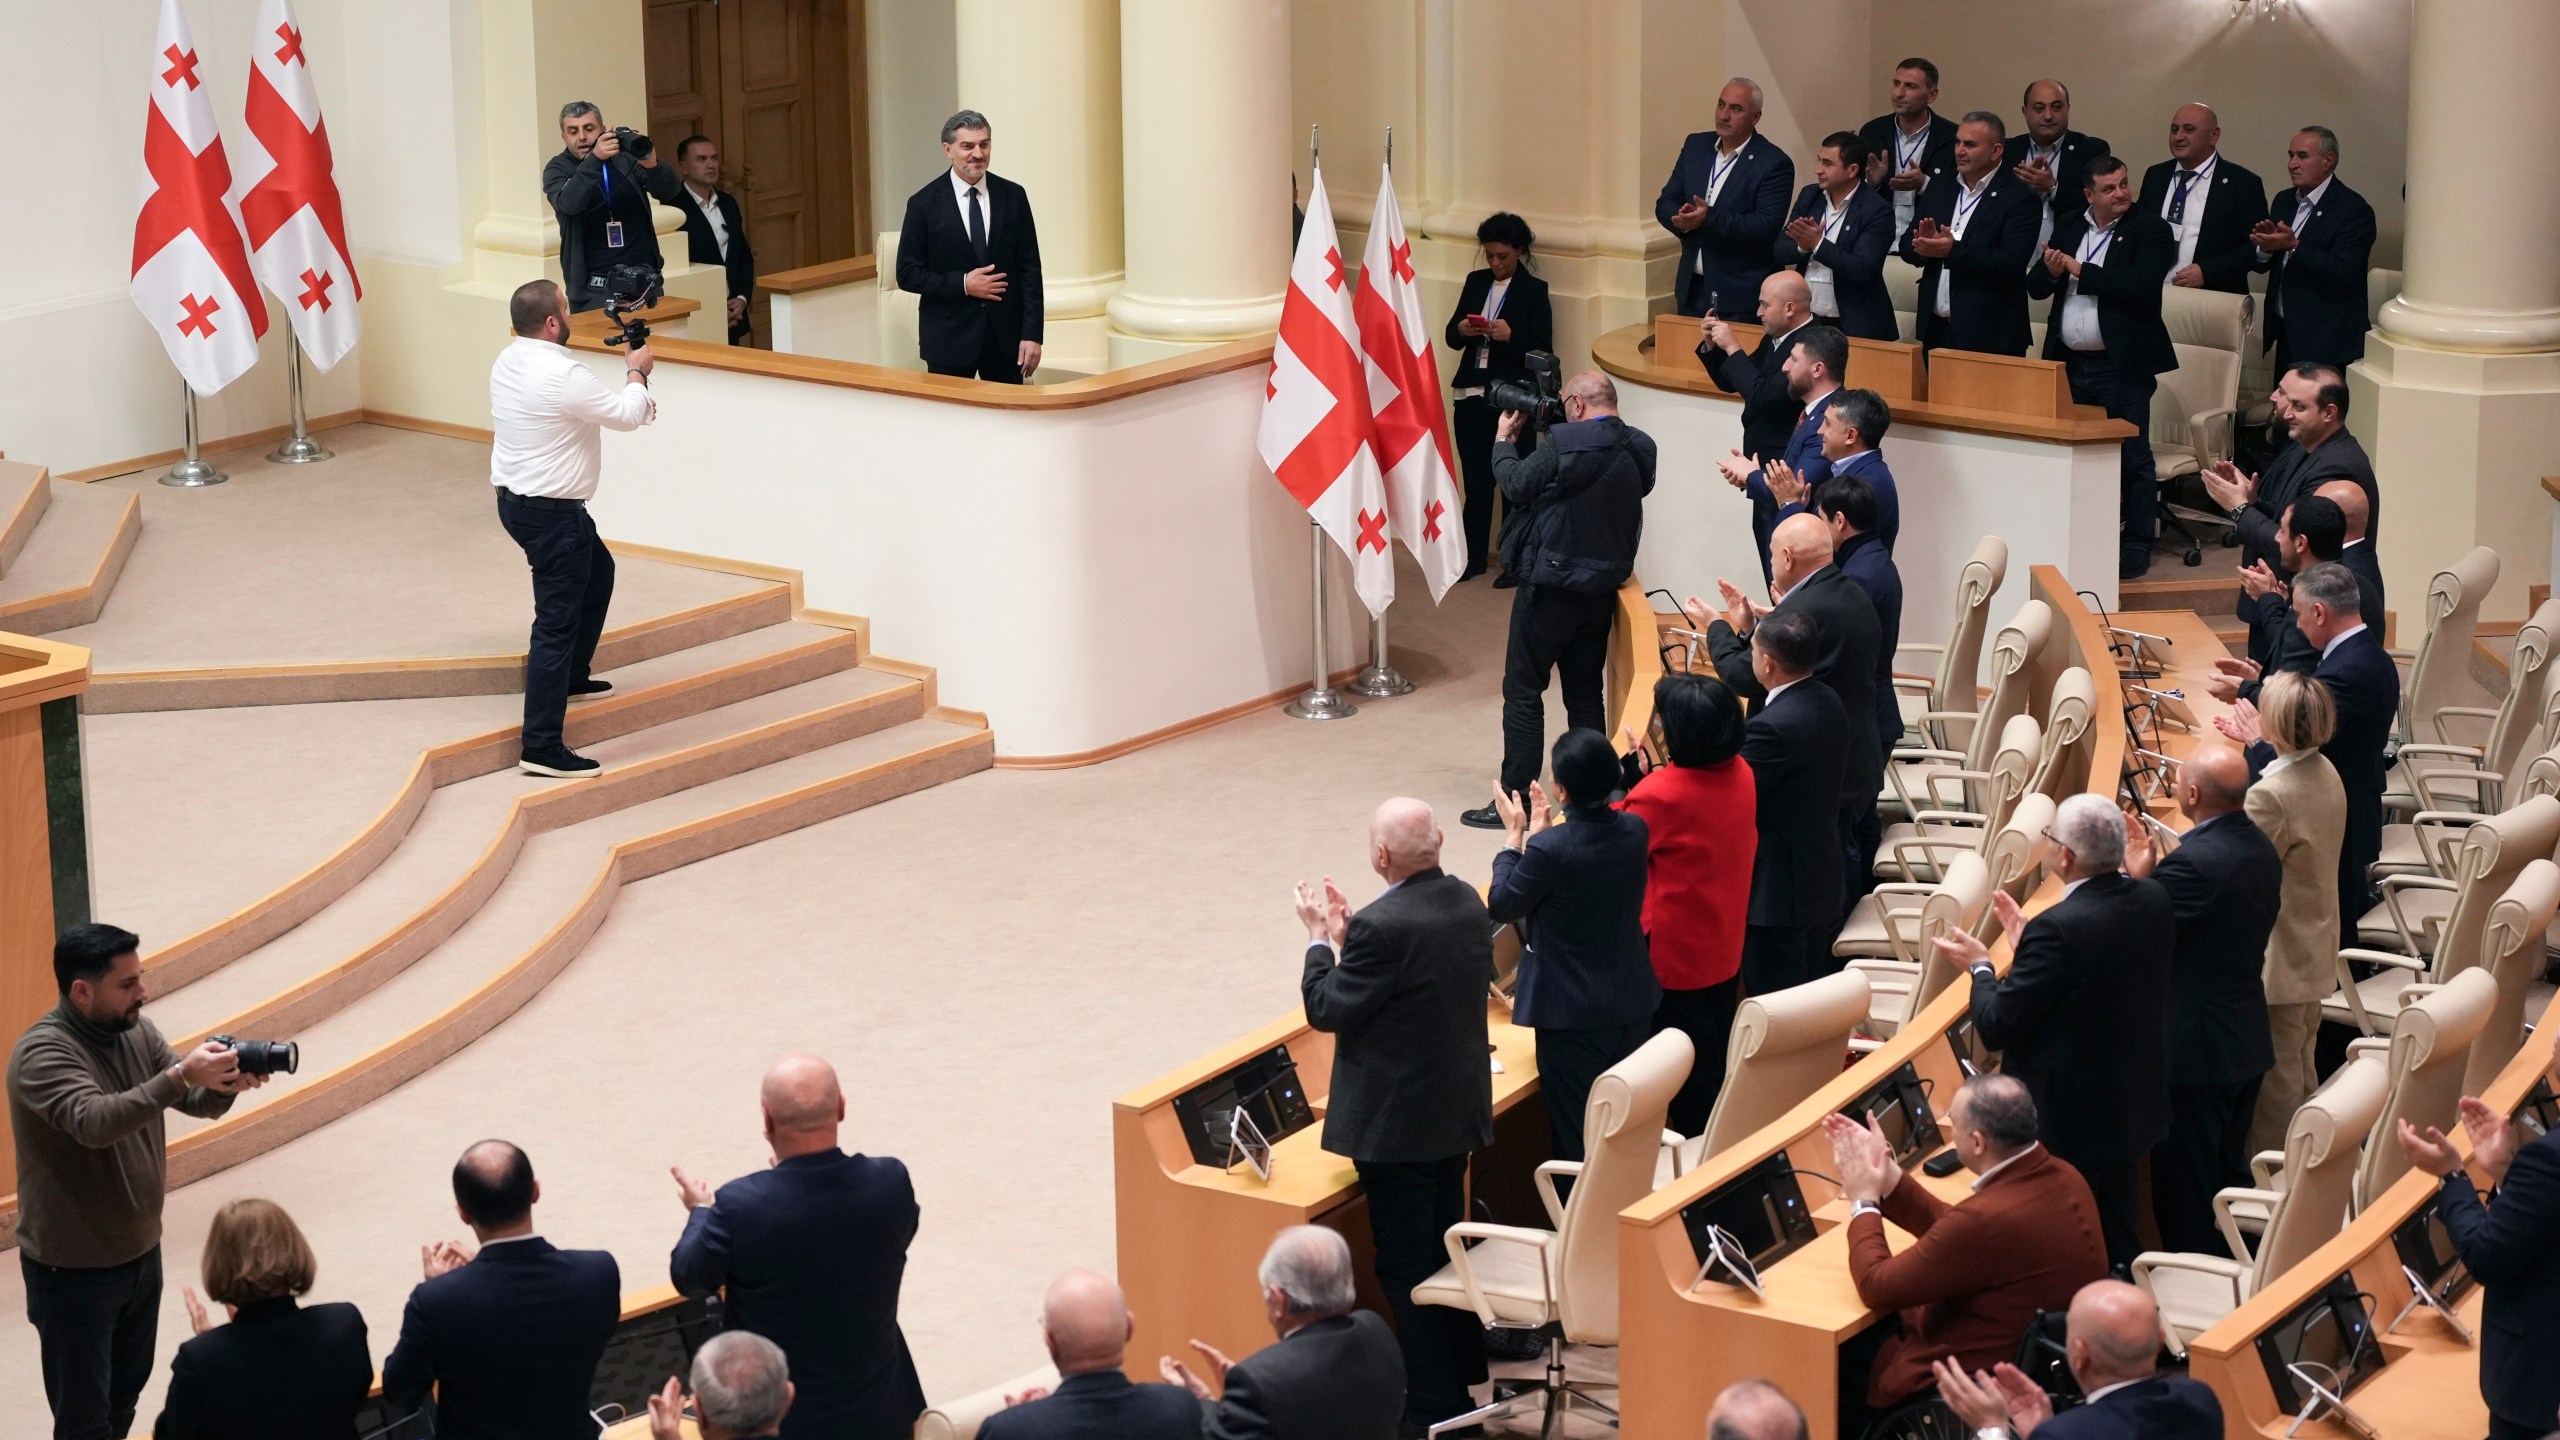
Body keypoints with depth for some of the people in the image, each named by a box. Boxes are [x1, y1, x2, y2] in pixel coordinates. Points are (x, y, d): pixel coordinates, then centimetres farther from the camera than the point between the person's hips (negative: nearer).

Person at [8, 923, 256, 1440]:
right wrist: (180, 1075, -48)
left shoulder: (136, 1030, 0)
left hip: (142, 1253, 7)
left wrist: (223, 1083, -24)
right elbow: (94, 1122, -40)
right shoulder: (42, 1053, -23)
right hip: (73, 1271, -7)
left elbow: (197, 1102, -1)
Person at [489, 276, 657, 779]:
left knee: (598, 571, 32)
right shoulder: (562, 375, -24)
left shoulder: (509, 361, 4)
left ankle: (572, 675, 44)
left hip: (516, 498, 10)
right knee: (556, 624, -7)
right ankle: (542, 748, -8)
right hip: (551, 513, -10)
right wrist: (637, 373, 5)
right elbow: (626, 416, -13)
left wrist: (632, 398, 11)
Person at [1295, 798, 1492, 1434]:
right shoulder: (1468, 903, 0)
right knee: (1445, 1249, 21)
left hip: (1396, 1125, -8)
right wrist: (1347, 933, 11)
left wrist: (1321, 939, -3)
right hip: (1458, 1111, 8)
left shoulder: (1382, 927, -27)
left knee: (1405, 1266, 3)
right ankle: (1460, 1379, 31)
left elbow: (1326, 1009, -16)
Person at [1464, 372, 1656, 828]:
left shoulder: (1564, 443, -19)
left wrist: (1503, 442, 7)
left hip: (1551, 584, -7)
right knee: (1585, 692, 15)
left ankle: (1514, 799, 2)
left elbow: (1517, 486, -11)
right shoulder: (1638, 451, 2)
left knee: (1523, 689, 2)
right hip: (1603, 588, 7)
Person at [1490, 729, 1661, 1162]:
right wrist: (1545, 831, 14)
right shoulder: (1635, 830, -7)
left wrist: (1514, 836, -1)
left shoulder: (1549, 849, -27)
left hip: (1573, 1015, -6)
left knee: (1576, 1134, 7)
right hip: (1633, 1000, 6)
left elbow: (1502, 906, -10)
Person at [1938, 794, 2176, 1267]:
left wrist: (1980, 967, -5)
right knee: (2117, 1242, 21)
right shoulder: (2155, 901, -5)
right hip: (2132, 1111, 8)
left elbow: (1996, 1029, -23)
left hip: (2067, 1124, -8)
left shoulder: (2058, 930, -29)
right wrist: (2029, 939, 12)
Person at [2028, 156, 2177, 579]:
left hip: (2122, 365, -5)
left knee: (2132, 458, 0)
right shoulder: (2069, 227, 11)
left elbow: (2141, 286, -21)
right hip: (2071, 364, 5)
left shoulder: (2149, 230, -6)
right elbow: (2035, 286, 9)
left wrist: (2080, 271, -17)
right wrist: (2050, 271, -14)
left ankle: (2137, 546, 7)